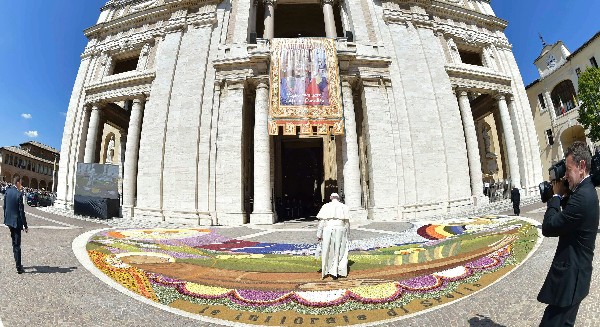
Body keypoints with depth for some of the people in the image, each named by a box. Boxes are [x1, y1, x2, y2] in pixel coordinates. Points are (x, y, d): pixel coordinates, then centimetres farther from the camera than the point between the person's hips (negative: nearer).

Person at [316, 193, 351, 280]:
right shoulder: (344, 207, 4)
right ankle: (340, 271, 11)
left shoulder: (326, 206, 0)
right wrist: (347, 234, 13)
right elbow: (347, 222, 3)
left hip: (328, 230, -1)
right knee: (340, 252, 11)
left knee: (329, 251, 11)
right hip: (340, 230, 1)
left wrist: (319, 234, -2)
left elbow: (322, 221, -4)